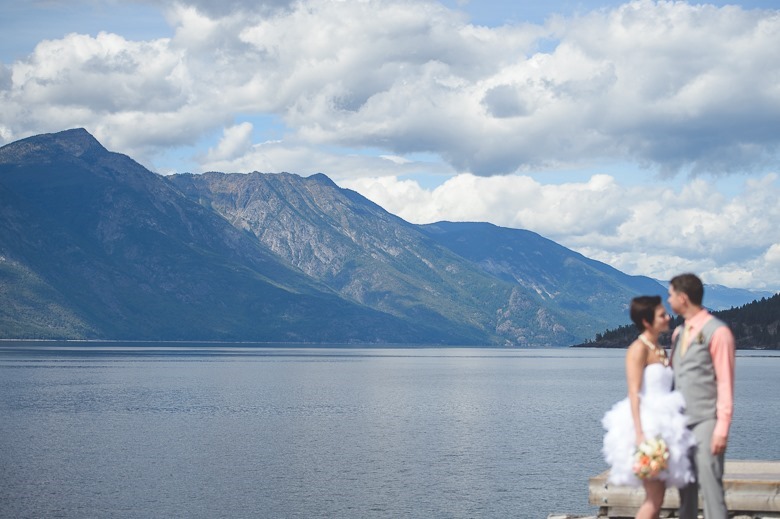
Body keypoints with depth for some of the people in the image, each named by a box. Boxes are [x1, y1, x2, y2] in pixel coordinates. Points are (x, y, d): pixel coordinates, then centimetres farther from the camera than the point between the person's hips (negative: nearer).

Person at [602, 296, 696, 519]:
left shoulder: (660, 350, 15)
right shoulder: (638, 349, -11)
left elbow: (665, 389, 14)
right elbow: (634, 394, -18)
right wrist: (639, 433, -25)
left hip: (662, 425, 9)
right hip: (647, 426, -9)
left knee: (656, 497, 8)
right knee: (654, 498, -9)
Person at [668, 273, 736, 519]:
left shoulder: (717, 332, -8)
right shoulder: (679, 332, 14)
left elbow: (725, 383, -10)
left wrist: (722, 428, -15)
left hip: (706, 422, -7)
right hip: (681, 422, 7)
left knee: (710, 484, -12)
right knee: (686, 486, 8)